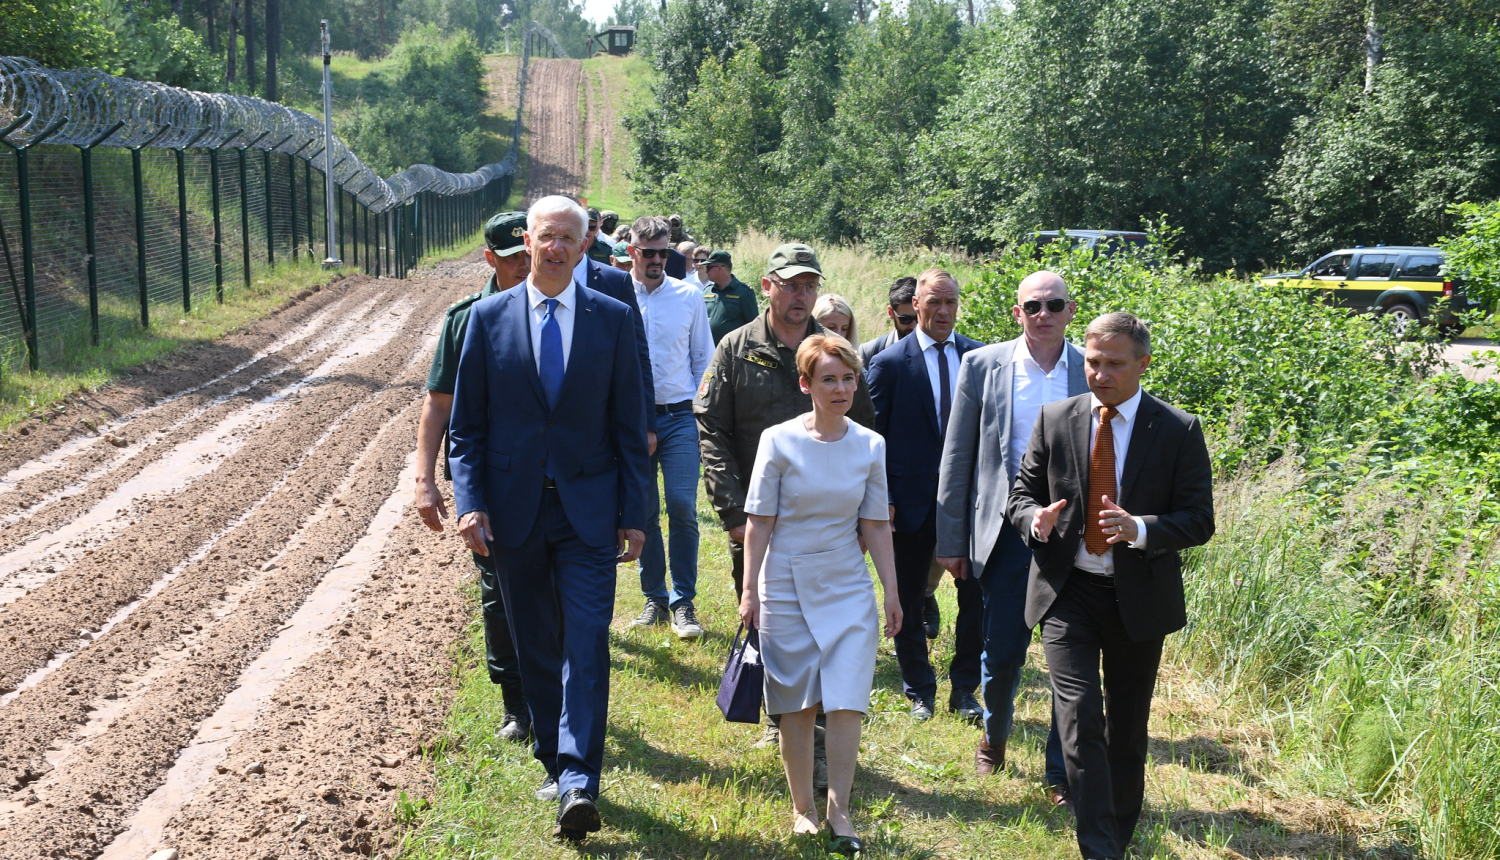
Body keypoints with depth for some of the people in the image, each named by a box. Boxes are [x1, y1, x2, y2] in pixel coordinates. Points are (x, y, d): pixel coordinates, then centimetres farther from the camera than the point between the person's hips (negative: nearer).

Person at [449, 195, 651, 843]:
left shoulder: (613, 319, 1)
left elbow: (630, 426, 3)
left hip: (588, 510, -1)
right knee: (535, 647, 12)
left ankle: (578, 784, -11)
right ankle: (555, 762, 27)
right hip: (514, 510, 2)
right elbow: (466, 424, 4)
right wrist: (469, 501, -7)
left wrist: (634, 514, -1)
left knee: (586, 645, -9)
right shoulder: (488, 317, 3)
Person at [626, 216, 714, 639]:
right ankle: (655, 599, 19)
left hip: (679, 417, 0)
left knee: (683, 508, -7)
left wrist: (698, 410, 4)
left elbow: (704, 358, 11)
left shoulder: (688, 296, 5)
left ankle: (683, 604, 4)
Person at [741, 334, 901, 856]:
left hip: (848, 586, 2)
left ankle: (839, 811, 5)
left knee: (847, 700, -5)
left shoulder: (870, 446, 1)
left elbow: (875, 525, 7)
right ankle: (802, 808, 21)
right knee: (797, 704, 7)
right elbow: (760, 521, -5)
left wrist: (892, 591, 7)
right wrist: (749, 589, -6)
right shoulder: (780, 441, -7)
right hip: (788, 585, -2)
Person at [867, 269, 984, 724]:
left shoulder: (981, 356, 3)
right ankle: (919, 691, 27)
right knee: (908, 601, 9)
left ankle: (964, 690, 23)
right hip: (914, 499, -2)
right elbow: (875, 436, -2)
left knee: (976, 594, 5)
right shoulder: (890, 363, -4)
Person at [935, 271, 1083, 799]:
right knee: (1002, 652, 7)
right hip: (1006, 532, 0)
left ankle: (1062, 773, 20)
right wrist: (951, 540, 2)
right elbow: (957, 459, 3)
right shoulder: (983, 366, 0)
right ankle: (994, 735, 37)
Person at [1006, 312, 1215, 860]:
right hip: (1068, 592, 0)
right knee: (1079, 717, -13)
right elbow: (1021, 493, 7)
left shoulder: (1178, 431, -6)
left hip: (1139, 598, 0)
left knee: (1128, 727, 14)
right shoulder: (1056, 420, 0)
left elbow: (1199, 521, -7)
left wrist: (1139, 529, -25)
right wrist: (1035, 520, -17)